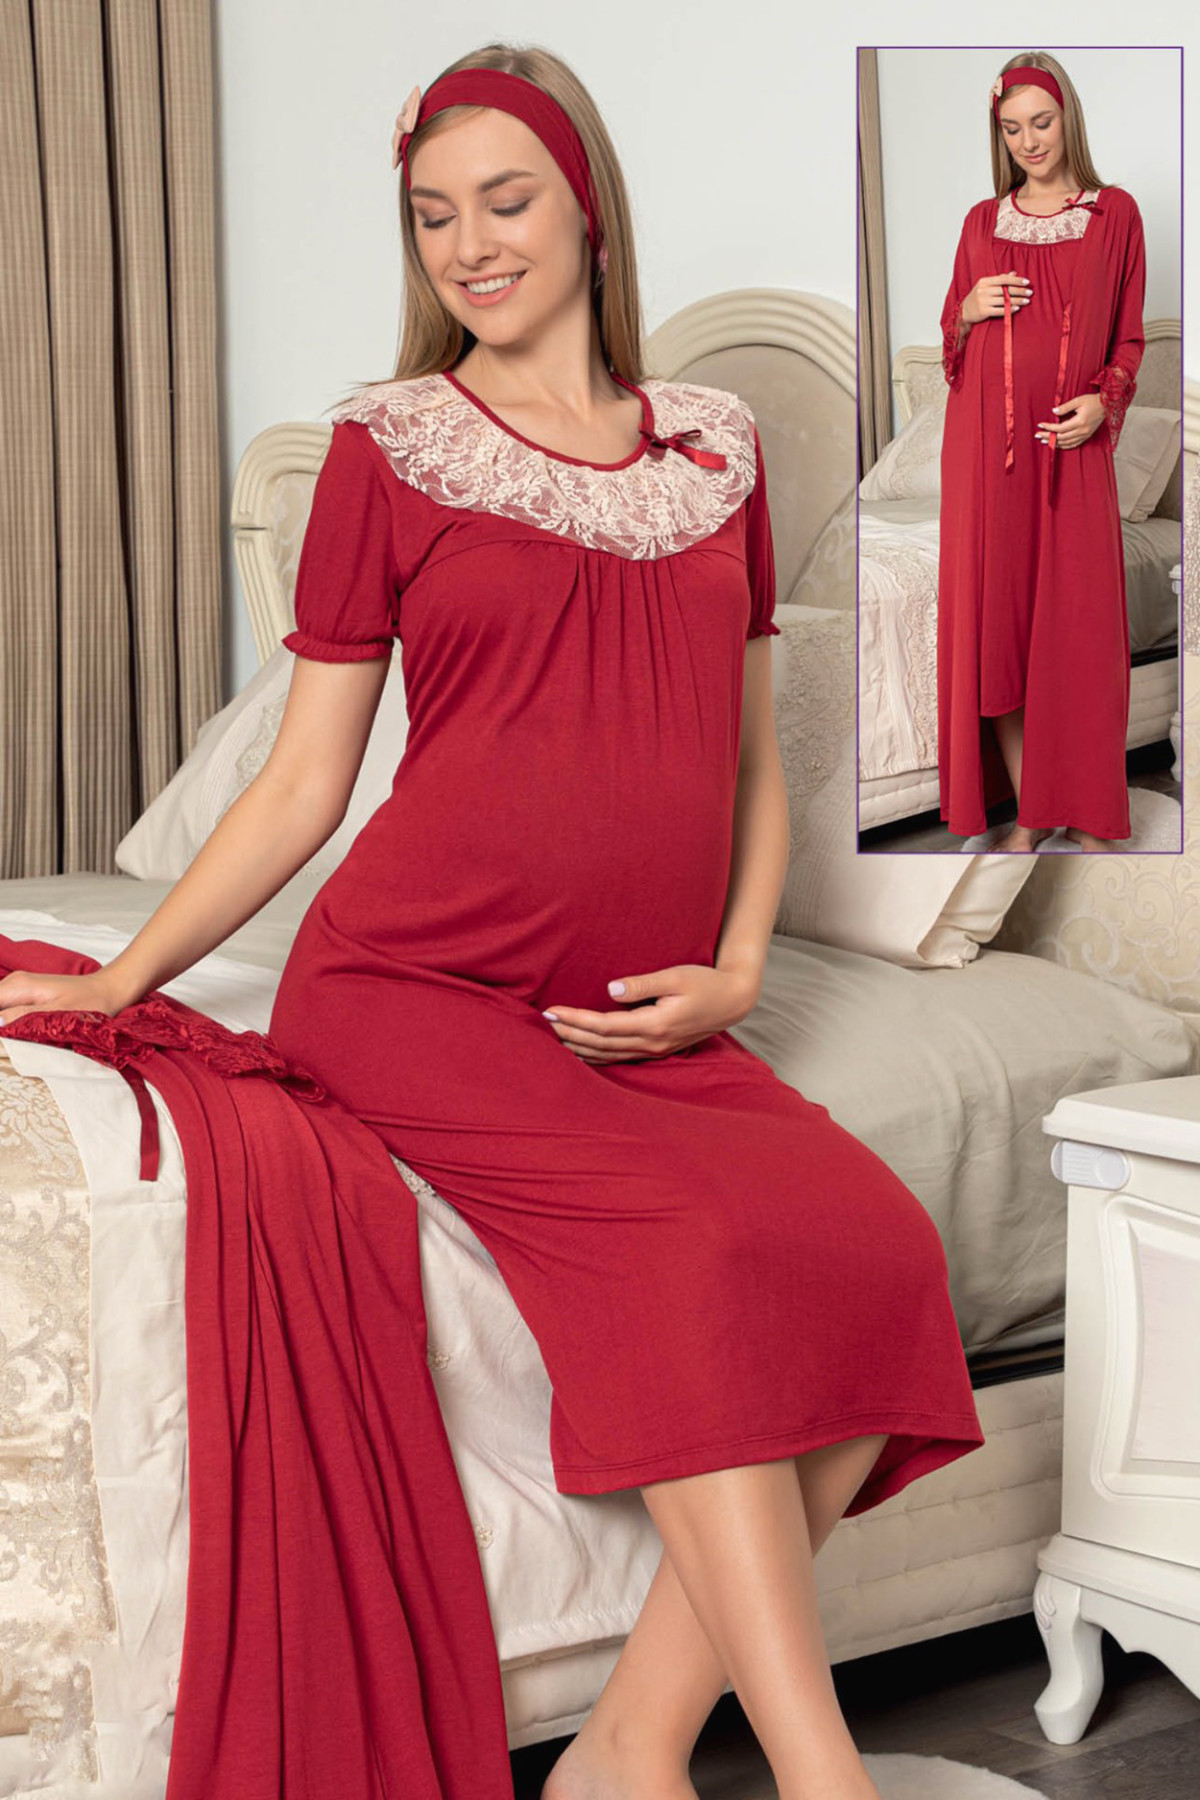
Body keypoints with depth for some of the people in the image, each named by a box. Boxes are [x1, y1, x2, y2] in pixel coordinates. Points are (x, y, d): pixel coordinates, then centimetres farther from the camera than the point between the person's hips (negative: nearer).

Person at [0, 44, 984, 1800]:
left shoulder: (715, 444, 15)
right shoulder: (389, 447, 6)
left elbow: (753, 762, 19)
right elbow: (306, 782, 7)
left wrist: (731, 977, 4)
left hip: (645, 1019, 4)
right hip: (418, 988, -4)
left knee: (876, 1247, -22)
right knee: (689, 1247, -29)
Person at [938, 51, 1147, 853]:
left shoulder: (1115, 214, 6)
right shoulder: (983, 223, 12)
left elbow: (1129, 337, 7)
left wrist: (1105, 401, -10)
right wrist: (969, 311, -3)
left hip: (1072, 447, -2)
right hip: (989, 447, 2)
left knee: (1079, 629, -2)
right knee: (997, 619, 1)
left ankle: (1091, 819, 7)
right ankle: (1028, 813, 9)